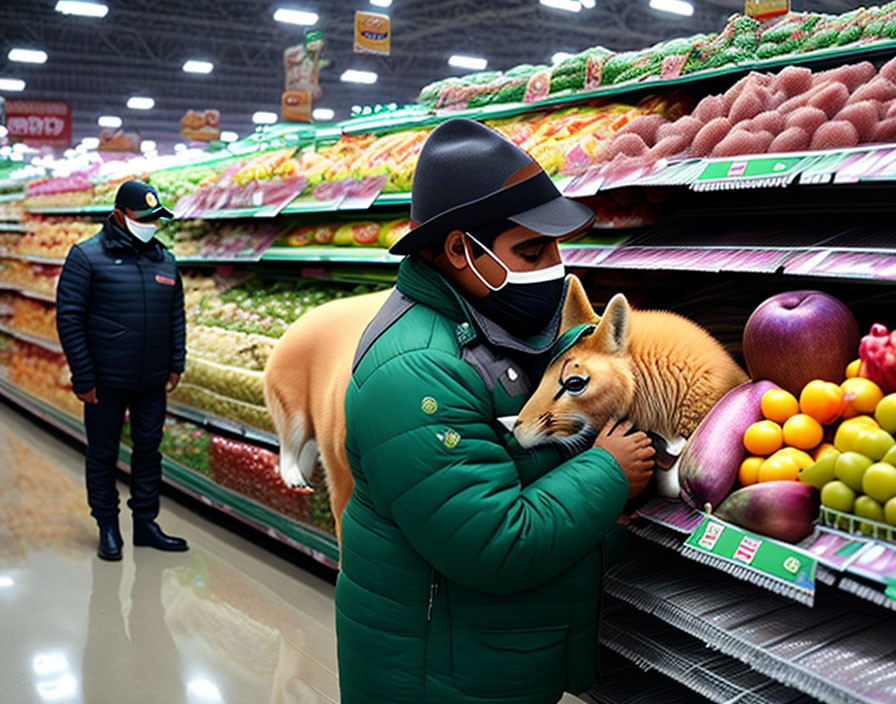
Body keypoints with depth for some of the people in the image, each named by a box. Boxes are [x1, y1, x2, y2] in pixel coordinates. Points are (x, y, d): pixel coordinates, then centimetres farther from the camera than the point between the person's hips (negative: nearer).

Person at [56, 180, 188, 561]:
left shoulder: (164, 259, 8)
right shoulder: (86, 256, -7)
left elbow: (176, 316, 13)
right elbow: (69, 318, -9)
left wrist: (176, 366, 7)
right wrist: (83, 378, -12)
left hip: (153, 382, 4)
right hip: (106, 382, -4)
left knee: (148, 450, 10)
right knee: (103, 454, 7)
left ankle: (145, 523, 22)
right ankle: (107, 527, 20)